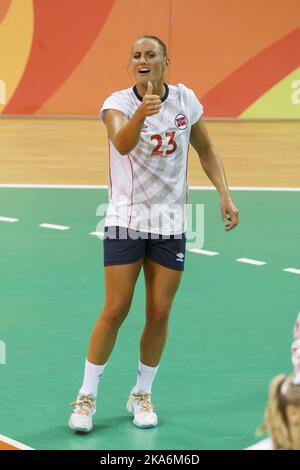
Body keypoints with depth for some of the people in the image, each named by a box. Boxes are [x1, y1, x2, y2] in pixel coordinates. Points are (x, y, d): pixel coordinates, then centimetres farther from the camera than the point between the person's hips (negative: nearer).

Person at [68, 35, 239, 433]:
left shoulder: (185, 100, -1)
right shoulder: (118, 102, -12)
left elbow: (206, 150, 12)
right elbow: (122, 143, -34)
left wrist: (225, 194, 1)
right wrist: (141, 113, -53)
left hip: (170, 223, 3)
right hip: (125, 220, -3)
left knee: (159, 313, 3)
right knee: (115, 310, -6)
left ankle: (142, 395, 21)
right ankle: (87, 397, 8)